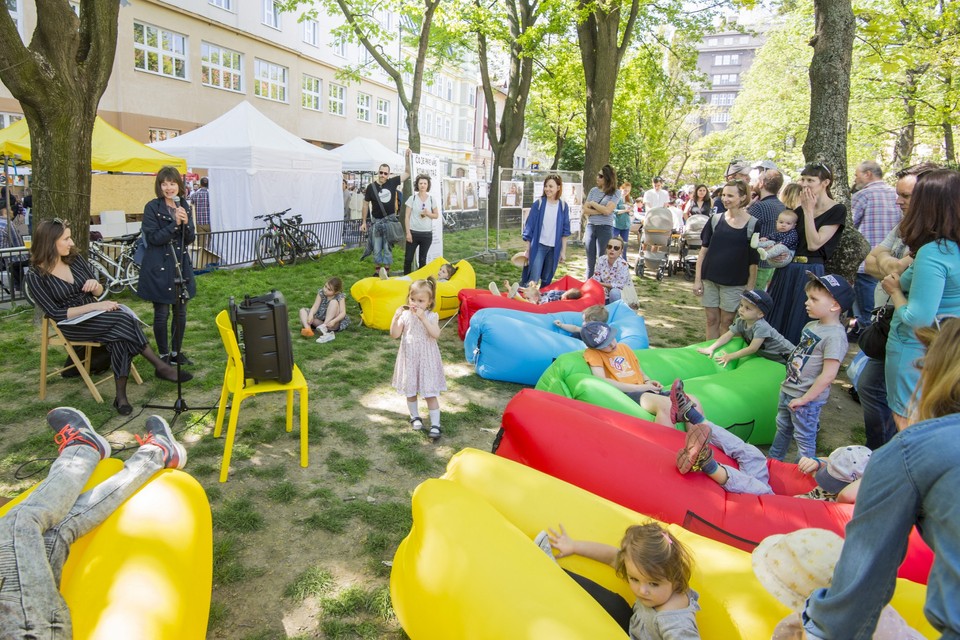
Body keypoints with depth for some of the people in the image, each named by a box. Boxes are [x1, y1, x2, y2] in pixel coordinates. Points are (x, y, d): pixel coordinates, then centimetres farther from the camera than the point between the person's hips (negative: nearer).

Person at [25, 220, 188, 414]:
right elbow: (55, 313, -15)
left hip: (94, 315, 5)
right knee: (125, 319, -30)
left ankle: (121, 395, -30)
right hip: (72, 324, -5)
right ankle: (161, 366, -24)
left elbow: (99, 292, 13)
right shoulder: (36, 275, -9)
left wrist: (95, 285, -11)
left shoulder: (75, 259, 6)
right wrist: (93, 306, -23)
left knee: (120, 335, -31)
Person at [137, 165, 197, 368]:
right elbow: (153, 238, -14)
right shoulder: (152, 207, -7)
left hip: (181, 265, 5)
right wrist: (174, 223, -22)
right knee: (161, 313, 3)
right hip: (159, 267, -5)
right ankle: (164, 355, 16)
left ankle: (177, 352, 25)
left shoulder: (184, 206, 8)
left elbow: (190, 239, 6)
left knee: (181, 312, 11)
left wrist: (186, 223, -13)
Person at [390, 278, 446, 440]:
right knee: (410, 390, 16)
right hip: (409, 358, 3)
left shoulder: (431, 316, -10)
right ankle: (415, 416, 37)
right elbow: (394, 335, -7)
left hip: (426, 359, -3)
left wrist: (423, 318, -31)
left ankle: (435, 424, 3)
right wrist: (396, 318, -21)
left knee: (430, 393, -2)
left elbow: (436, 334, -26)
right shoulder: (405, 315, -3)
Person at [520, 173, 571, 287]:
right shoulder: (538, 203, -5)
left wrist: (563, 251, 3)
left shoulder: (563, 206, 1)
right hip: (538, 246, -2)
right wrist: (527, 249, -2)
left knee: (547, 281, 11)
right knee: (533, 279, -10)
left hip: (554, 248, 2)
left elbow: (565, 230, 5)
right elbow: (529, 227, -1)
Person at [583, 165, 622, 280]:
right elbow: (585, 210, 2)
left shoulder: (615, 193, -2)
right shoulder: (593, 190, 9)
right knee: (590, 261, 8)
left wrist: (592, 203, -4)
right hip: (590, 227, 4)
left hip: (605, 229, -4)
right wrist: (600, 211, -10)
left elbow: (607, 210, -14)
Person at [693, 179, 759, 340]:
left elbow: (754, 260, -4)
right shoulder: (716, 219, 1)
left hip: (734, 283, -2)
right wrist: (697, 279, 0)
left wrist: (750, 287, -6)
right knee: (712, 320, 9)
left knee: (727, 322, 5)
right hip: (710, 279, 2)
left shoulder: (753, 224, -6)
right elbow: (704, 250, 4)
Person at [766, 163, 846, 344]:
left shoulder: (837, 210, -6)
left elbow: (814, 244, -15)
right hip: (787, 270, 6)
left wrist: (809, 210, -12)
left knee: (797, 327, 1)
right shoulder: (800, 210, 12)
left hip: (810, 273, -6)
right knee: (775, 322, 9)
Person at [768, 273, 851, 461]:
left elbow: (828, 375, -27)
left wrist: (804, 399, -20)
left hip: (806, 399, -9)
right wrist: (788, 385, 17)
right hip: (788, 390, 9)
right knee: (782, 428, 25)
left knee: (804, 439, 7)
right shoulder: (811, 325, 3)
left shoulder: (835, 336, -24)